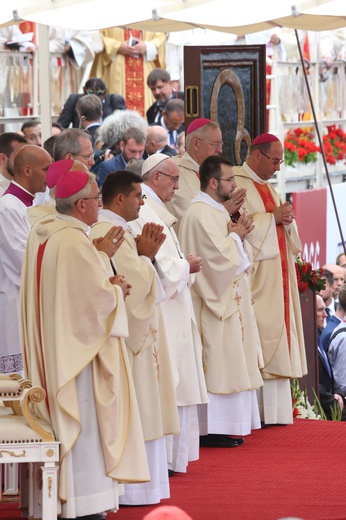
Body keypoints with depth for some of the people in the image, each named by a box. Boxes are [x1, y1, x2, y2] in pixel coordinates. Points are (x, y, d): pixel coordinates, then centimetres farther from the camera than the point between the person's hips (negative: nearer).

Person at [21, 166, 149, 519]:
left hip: (49, 349, 9)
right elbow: (99, 297, -20)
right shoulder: (74, 242, -22)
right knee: (84, 420, -3)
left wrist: (106, 281, 9)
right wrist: (117, 290, 0)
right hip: (77, 346, -9)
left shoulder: (41, 234, 7)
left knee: (59, 419, 15)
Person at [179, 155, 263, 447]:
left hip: (230, 299, 10)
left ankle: (226, 426, 13)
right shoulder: (200, 214, -17)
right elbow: (219, 258, -22)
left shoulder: (217, 211, 15)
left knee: (228, 364, 10)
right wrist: (236, 235, -8)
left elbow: (233, 255, 19)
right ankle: (211, 431, -5)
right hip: (214, 302, -10)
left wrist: (239, 235, 1)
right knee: (217, 365, -8)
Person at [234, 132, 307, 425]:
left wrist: (287, 220, -1)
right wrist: (272, 217, -15)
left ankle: (275, 410, 7)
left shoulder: (268, 188, 20)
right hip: (256, 276, -9)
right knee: (259, 342, -11)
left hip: (279, 275, 9)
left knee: (277, 338, 6)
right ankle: (256, 412, -11)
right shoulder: (237, 185, -7)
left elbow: (286, 234, 21)